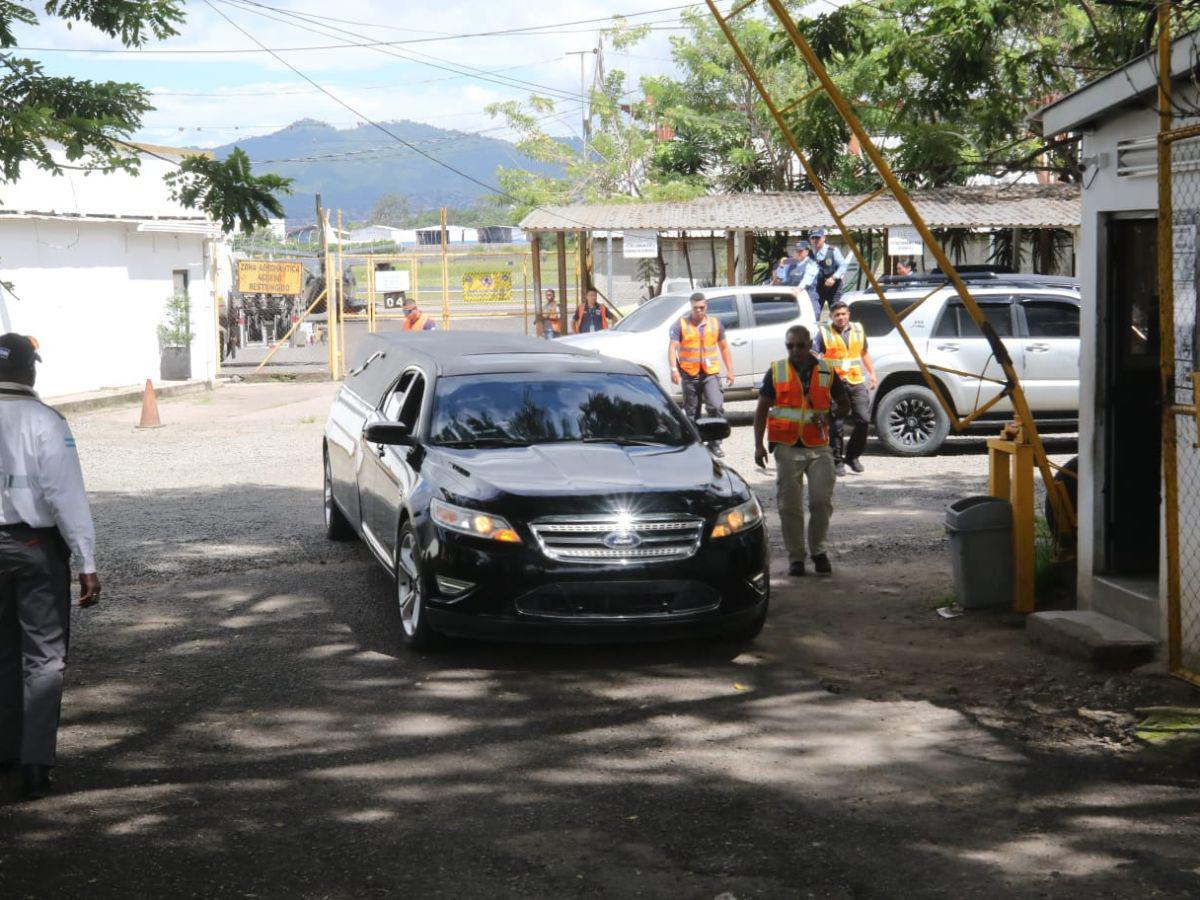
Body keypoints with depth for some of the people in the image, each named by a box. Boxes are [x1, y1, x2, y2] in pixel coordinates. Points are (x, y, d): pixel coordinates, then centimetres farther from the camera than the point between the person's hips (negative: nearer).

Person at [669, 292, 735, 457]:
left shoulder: (715, 323, 9)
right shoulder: (681, 324, 1)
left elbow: (723, 347, 17)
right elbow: (672, 347, -7)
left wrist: (729, 370, 13)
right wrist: (674, 369, -20)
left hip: (711, 373, 1)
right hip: (689, 374, 0)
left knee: (717, 407, -14)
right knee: (691, 412, 8)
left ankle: (715, 444, -4)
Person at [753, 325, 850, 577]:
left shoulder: (826, 372, 6)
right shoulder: (776, 372, 4)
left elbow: (844, 404, 16)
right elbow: (761, 410, 5)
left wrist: (828, 416, -6)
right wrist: (759, 445, -4)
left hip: (819, 448, 0)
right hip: (787, 448, 0)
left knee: (821, 501, -5)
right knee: (789, 506, 2)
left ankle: (818, 550, 15)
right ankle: (796, 556, 12)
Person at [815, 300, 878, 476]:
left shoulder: (858, 330, 13)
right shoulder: (824, 333, 0)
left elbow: (864, 354, 26)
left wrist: (872, 374, 20)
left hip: (857, 383, 3)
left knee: (864, 420, -4)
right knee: (837, 425, -2)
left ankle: (853, 455, 14)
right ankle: (837, 461, 8)